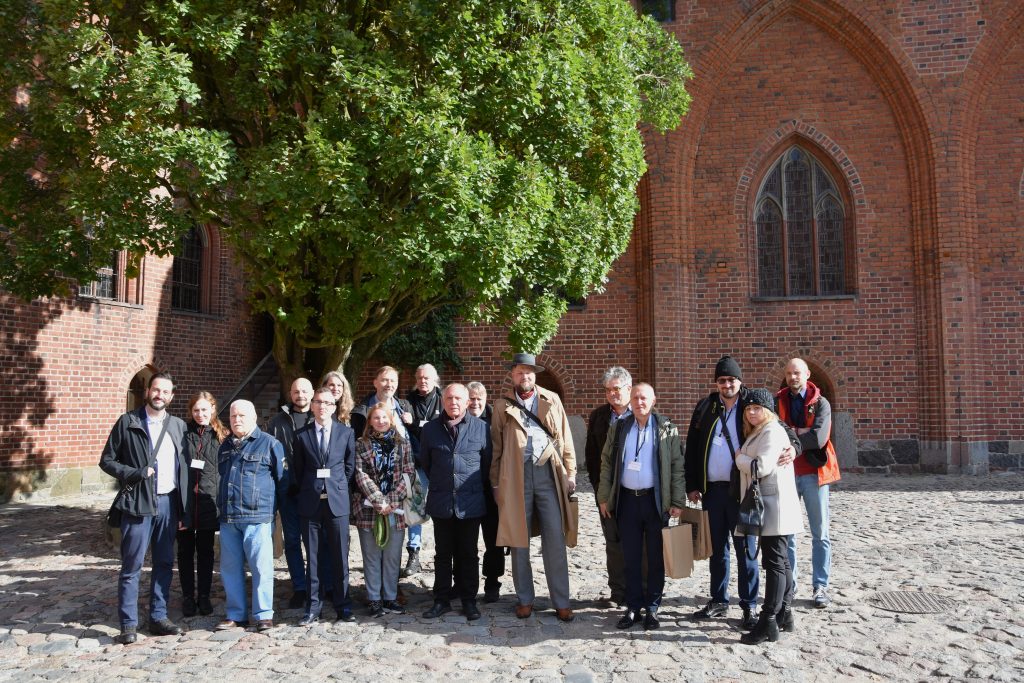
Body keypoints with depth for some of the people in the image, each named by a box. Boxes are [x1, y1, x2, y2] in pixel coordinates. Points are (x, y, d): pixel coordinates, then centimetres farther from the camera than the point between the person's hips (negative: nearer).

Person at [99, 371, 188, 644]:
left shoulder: (178, 425, 9)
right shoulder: (128, 422, -1)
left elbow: (183, 466, 10)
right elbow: (107, 460, 0)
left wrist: (184, 508, 5)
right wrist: (136, 474, -15)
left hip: (169, 502, 4)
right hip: (138, 503, -4)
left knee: (165, 564, 10)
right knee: (132, 566, 0)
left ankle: (158, 618, 20)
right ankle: (129, 625, 9)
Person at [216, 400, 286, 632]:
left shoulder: (269, 443, -2)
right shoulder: (225, 446, 17)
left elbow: (282, 479, 0)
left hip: (257, 517, -6)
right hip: (228, 518, 6)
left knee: (261, 567, -3)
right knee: (230, 568, 11)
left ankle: (263, 615, 7)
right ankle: (235, 614, 22)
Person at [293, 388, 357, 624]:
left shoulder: (346, 433, 4)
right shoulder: (302, 435, 5)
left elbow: (350, 465, 10)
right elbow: (299, 470, 11)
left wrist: (339, 489, 5)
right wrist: (306, 492, 6)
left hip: (337, 501, 0)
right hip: (310, 502, 1)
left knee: (340, 556, 3)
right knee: (313, 558, 5)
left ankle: (343, 605, 13)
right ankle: (313, 607, 13)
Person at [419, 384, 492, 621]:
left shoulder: (482, 428, -4)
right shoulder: (430, 429, 1)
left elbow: (488, 462, 4)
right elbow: (424, 463, 13)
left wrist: (477, 487, 9)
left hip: (470, 503, -1)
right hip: (441, 503, 2)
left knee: (468, 554, 8)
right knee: (443, 554, 11)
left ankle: (469, 600, 18)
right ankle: (441, 600, 20)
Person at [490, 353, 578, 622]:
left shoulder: (552, 400, 12)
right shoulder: (502, 406, 9)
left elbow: (565, 438, 10)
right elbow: (496, 447, 8)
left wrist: (570, 473, 3)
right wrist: (496, 483, 3)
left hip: (548, 473, 0)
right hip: (516, 476, 0)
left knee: (555, 540, 0)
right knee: (519, 541, 7)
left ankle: (561, 602, 8)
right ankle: (525, 599, 20)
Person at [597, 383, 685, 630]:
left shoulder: (666, 429, -1)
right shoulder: (619, 428, 6)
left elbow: (677, 467, -1)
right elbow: (607, 462, 9)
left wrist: (677, 501, -7)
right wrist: (604, 497, 5)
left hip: (656, 500, -2)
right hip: (627, 500, 2)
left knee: (656, 558, 6)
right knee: (630, 558, 7)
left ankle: (652, 608, 16)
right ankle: (633, 607, 17)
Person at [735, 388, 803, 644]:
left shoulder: (772, 432, -14)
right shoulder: (758, 433, 18)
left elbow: (762, 467, -22)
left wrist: (739, 458, -8)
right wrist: (744, 459, 4)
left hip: (774, 507, -10)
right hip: (766, 507, 10)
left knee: (775, 563, -7)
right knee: (780, 561, 16)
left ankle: (769, 623, -5)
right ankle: (783, 613, 25)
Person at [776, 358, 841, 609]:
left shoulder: (821, 404, 0)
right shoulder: (777, 402, 7)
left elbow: (819, 438, -15)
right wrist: (798, 433, -16)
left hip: (814, 473, -2)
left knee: (820, 534, 4)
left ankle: (821, 586, 11)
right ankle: (788, 584, 15)